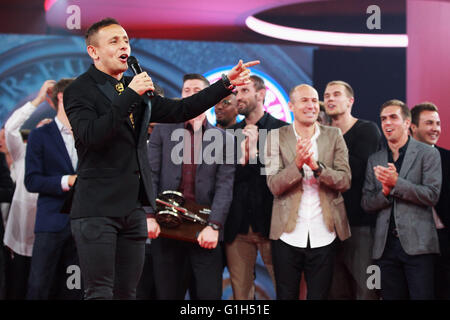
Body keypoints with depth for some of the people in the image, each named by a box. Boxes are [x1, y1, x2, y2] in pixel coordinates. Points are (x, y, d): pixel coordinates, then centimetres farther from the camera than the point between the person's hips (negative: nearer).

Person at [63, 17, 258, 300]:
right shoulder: (80, 91, -5)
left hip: (132, 208, 7)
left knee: (127, 292, 7)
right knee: (100, 293, -9)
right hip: (97, 209, -7)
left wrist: (226, 83, 11)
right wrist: (130, 94, -21)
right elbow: (91, 135, -21)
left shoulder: (138, 90, 16)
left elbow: (179, 111, 16)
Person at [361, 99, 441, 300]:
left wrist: (396, 183, -17)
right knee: (391, 297, 4)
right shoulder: (374, 160, 17)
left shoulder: (428, 154, 3)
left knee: (422, 296, -8)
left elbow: (432, 196, -7)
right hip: (386, 244, 4)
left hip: (417, 244, -4)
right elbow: (366, 204, 13)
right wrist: (385, 192, -9)